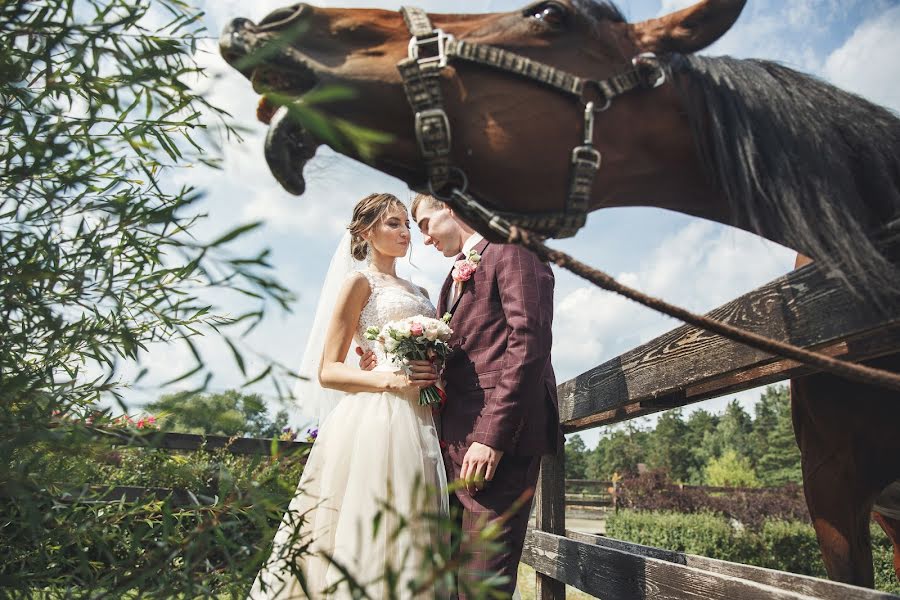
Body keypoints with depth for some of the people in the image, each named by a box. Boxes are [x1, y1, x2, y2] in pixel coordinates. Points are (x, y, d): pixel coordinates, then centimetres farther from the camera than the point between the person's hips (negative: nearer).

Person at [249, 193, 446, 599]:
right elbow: (327, 371, -3)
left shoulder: (415, 291, 22)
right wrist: (389, 379, -19)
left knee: (407, 541, 7)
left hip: (417, 426, 7)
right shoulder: (359, 282, 3)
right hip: (375, 422, -6)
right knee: (366, 539, -5)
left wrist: (435, 379, 3)